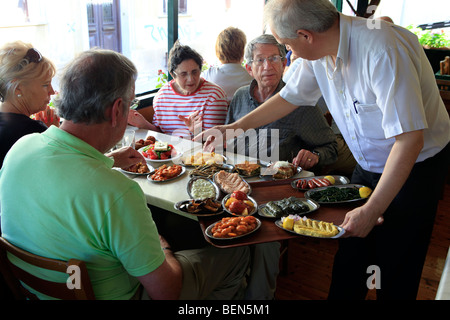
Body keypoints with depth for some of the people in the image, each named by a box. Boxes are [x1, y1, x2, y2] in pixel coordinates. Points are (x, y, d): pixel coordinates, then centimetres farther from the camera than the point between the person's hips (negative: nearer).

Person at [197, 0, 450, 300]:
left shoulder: (382, 49, -32)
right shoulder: (320, 51, -7)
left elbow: (410, 139, -32)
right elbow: (290, 97, 8)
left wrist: (371, 210, -27)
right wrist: (233, 127, 7)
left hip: (416, 165, -6)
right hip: (369, 165, 6)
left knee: (395, 273, 5)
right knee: (349, 260, 13)